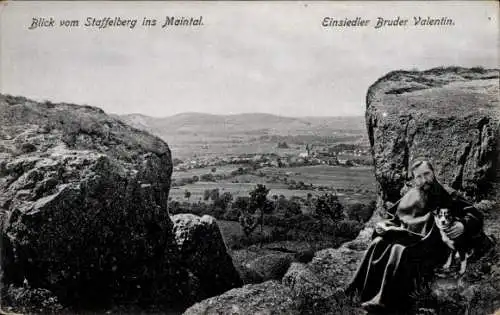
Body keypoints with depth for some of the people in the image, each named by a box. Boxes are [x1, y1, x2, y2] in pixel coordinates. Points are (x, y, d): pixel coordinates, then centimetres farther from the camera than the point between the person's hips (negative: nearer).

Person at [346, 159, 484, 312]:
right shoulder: (410, 196, 14)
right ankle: (367, 292, -22)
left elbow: (476, 216, -4)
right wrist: (383, 225, -1)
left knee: (401, 251, -34)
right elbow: (395, 219, 20)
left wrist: (463, 225, -25)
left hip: (429, 246, -4)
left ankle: (387, 301, -30)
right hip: (406, 237, 5)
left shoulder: (446, 196, 2)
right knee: (378, 244, -23)